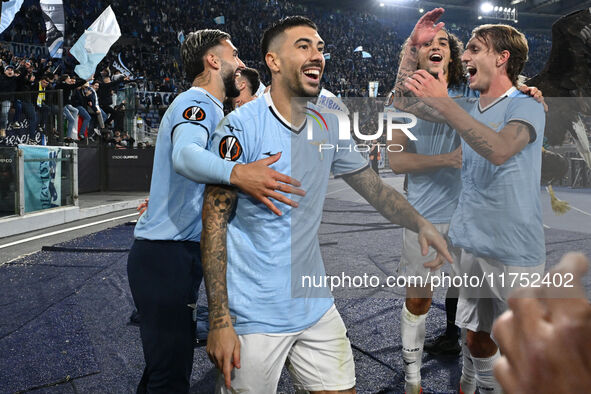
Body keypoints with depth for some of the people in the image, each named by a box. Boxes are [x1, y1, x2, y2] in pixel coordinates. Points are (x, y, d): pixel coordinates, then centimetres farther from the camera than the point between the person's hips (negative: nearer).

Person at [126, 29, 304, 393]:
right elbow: (185, 155, -33)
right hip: (168, 255, -11)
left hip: (179, 253, 11)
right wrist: (236, 173, -51)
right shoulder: (196, 103, -12)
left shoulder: (204, 107, 22)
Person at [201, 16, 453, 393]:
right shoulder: (241, 126, -14)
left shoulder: (330, 126, 4)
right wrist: (219, 321, -17)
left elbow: (375, 186, 12)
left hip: (317, 306, 6)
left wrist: (421, 224, -7)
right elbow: (215, 222, -14)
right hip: (255, 317, -5)